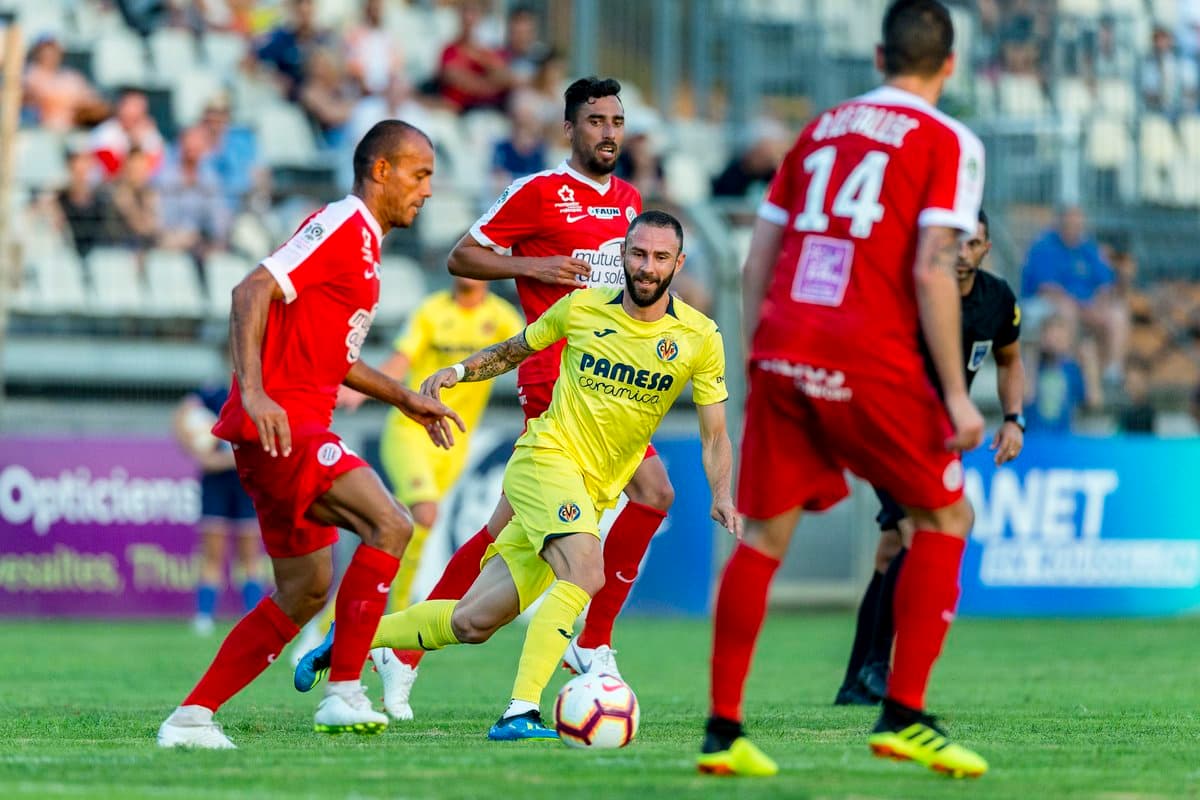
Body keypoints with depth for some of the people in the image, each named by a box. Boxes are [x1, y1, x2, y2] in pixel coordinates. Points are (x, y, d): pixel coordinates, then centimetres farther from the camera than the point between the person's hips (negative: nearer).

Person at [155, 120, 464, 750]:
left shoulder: (364, 241, 22)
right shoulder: (342, 225, -9)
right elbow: (253, 291, -20)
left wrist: (406, 400, 27)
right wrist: (253, 391, -30)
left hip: (296, 429, 11)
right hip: (277, 421, -11)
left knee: (305, 592, 12)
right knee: (389, 526, -23)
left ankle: (189, 718, 13)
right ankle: (343, 695, -23)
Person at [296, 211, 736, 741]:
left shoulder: (699, 338, -1)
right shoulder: (582, 308, -2)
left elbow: (714, 434, 2)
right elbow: (516, 349, 16)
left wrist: (722, 496, -14)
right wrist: (459, 370, 0)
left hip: (591, 496, 3)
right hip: (546, 457, -3)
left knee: (473, 623, 0)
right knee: (585, 574, -32)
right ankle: (519, 713, -34)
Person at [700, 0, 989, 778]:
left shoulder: (821, 129, 18)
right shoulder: (948, 144, 1)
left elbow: (757, 261, 16)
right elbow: (931, 272, -9)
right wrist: (957, 397, -8)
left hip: (781, 353, 5)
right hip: (870, 362, -5)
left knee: (763, 535, 10)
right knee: (946, 516, 11)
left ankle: (723, 729, 7)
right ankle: (904, 715, 2)